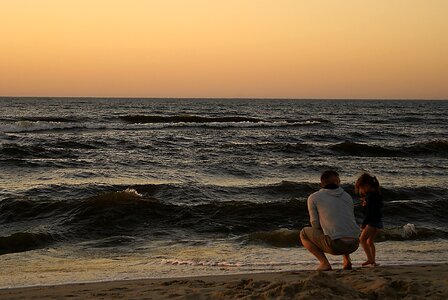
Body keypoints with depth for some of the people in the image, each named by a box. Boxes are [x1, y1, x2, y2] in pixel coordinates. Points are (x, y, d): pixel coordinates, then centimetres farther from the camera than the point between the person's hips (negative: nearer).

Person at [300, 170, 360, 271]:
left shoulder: (313, 197, 6)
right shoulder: (348, 197, 19)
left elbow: (315, 225, 5)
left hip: (336, 244, -5)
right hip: (354, 245, 5)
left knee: (304, 233, 19)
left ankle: (324, 263, 3)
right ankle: (347, 260, 18)